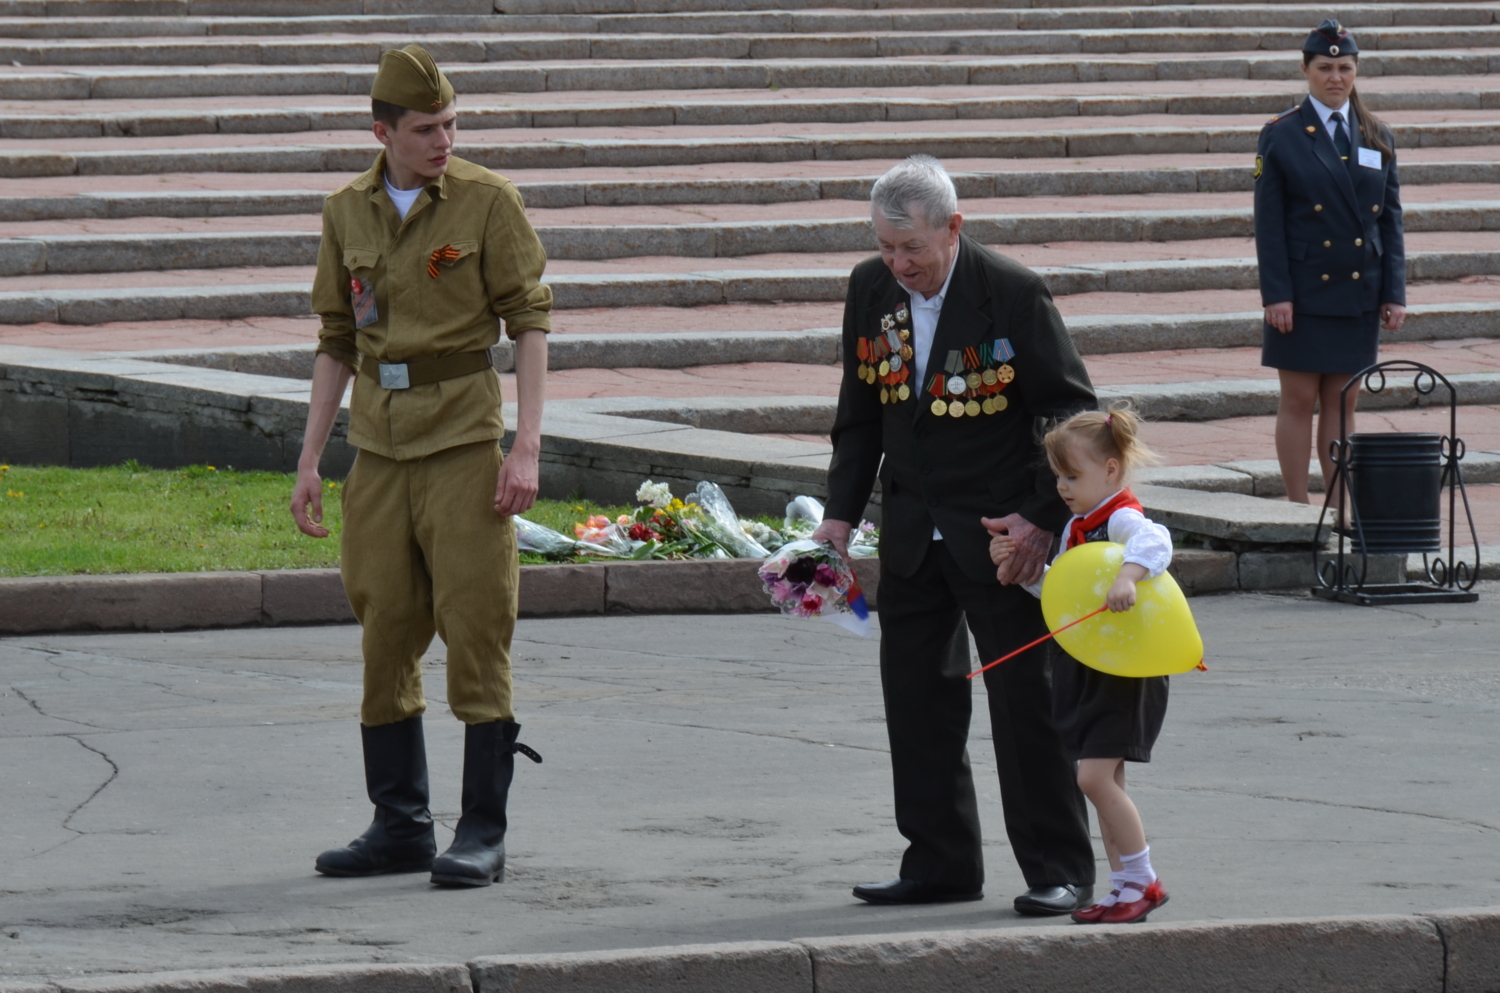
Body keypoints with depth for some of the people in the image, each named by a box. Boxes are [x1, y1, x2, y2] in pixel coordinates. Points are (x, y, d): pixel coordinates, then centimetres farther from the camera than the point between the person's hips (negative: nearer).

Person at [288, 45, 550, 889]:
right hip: (380, 441, 5)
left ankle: (484, 833, -1)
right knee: (385, 635, 7)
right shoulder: (348, 213, 9)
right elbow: (338, 342, 15)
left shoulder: (488, 202, -3)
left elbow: (531, 321, -5)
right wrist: (310, 460, 11)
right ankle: (401, 826, 16)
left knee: (475, 630, -6)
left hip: (464, 441, -4)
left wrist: (527, 446, -13)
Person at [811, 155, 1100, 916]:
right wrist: (840, 513, 5)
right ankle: (941, 864, 17)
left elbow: (1074, 413, -9)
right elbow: (859, 415, 13)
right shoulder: (870, 290, 2)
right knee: (916, 697, 7)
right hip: (912, 534, 6)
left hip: (1002, 534, -6)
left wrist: (1045, 518, -14)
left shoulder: (1013, 295, -15)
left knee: (1026, 698, -3)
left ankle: (1059, 868, 3)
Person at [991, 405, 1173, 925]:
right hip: (1086, 668, 10)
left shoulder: (1123, 519, -15)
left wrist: (1128, 575, -54)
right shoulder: (1078, 526, 14)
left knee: (1095, 776, -15)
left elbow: (1154, 541, -37)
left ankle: (1143, 880, -5)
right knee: (1104, 782, 11)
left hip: (1125, 671, -10)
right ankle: (1125, 886, 17)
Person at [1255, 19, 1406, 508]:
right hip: (1303, 293, -3)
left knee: (1343, 401, 8)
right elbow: (1268, 223, -5)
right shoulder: (1280, 137, -2)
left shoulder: (1378, 138, 8)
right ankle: (1298, 509, 6)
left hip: (1358, 293, 3)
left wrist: (1394, 293, 2)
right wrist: (1276, 294, -12)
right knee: (1299, 399, 0)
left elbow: (1391, 221, 9)